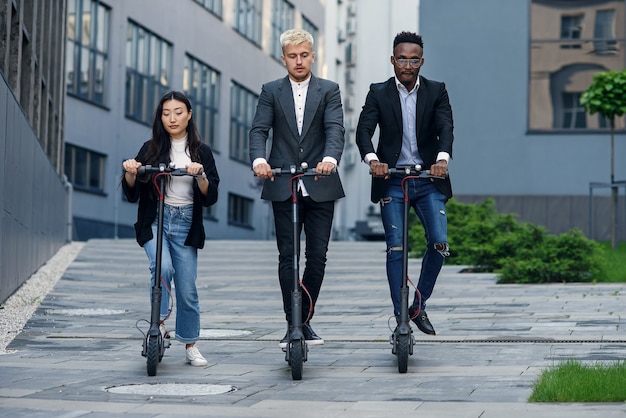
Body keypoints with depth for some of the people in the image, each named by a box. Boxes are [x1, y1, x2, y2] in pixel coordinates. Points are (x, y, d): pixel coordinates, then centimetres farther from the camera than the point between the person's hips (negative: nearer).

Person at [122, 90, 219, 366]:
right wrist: (130, 173, -16)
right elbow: (132, 194, 3)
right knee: (163, 268, -28)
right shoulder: (151, 149, 5)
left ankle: (190, 345, 17)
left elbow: (211, 198, -2)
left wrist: (200, 176, -20)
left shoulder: (201, 152, 6)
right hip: (155, 221, 0)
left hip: (186, 225, 1)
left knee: (187, 289, 1)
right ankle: (159, 322, -9)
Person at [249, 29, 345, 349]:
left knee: (317, 256, 1)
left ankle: (305, 321, 16)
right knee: (287, 257, 0)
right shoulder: (271, 91, 8)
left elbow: (335, 129, -9)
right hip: (283, 187, 0)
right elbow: (259, 130, -3)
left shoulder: (329, 90, 5)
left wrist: (330, 158, -30)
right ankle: (293, 325, 6)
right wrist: (259, 159, -24)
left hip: (320, 187, 0)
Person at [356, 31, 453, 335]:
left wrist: (442, 157, -30)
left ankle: (419, 306, 10)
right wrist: (372, 159, -30)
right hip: (391, 180, -1)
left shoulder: (436, 91, 5)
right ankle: (400, 317, 4)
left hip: (429, 180, 1)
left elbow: (445, 127, -10)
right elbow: (363, 130, -9)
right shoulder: (378, 93, 4)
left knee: (440, 243, -10)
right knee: (395, 249, -3)